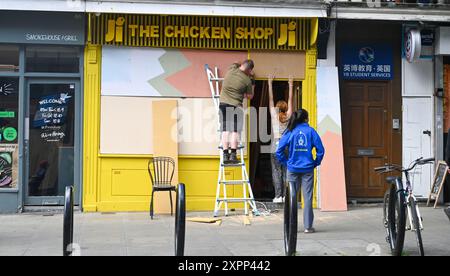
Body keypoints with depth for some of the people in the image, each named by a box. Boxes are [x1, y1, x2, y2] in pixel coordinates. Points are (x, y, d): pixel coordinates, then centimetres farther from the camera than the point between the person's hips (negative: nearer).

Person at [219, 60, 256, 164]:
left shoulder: (231, 69, 3)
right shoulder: (247, 80, -5)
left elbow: (236, 64, 29)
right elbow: (250, 96, 8)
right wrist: (253, 85, 20)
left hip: (223, 103, 4)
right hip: (236, 105, -3)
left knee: (225, 130, 4)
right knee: (235, 131, 1)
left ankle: (225, 155, 2)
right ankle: (233, 155, -3)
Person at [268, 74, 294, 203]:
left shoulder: (274, 115, -1)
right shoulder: (288, 117, 4)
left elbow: (271, 99, 6)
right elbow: (291, 100, 12)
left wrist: (270, 83, 12)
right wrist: (291, 85, 20)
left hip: (276, 149, -2)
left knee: (276, 172, 0)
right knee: (286, 173, 5)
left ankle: (278, 196, -5)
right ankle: (285, 195, 2)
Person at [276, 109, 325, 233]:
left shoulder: (290, 132, -1)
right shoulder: (311, 131, -3)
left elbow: (279, 150, -5)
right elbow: (320, 149, -6)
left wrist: (286, 162, 6)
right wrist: (316, 163, 6)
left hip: (293, 169, 1)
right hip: (307, 169, -1)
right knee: (308, 197, 4)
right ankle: (308, 226, 6)